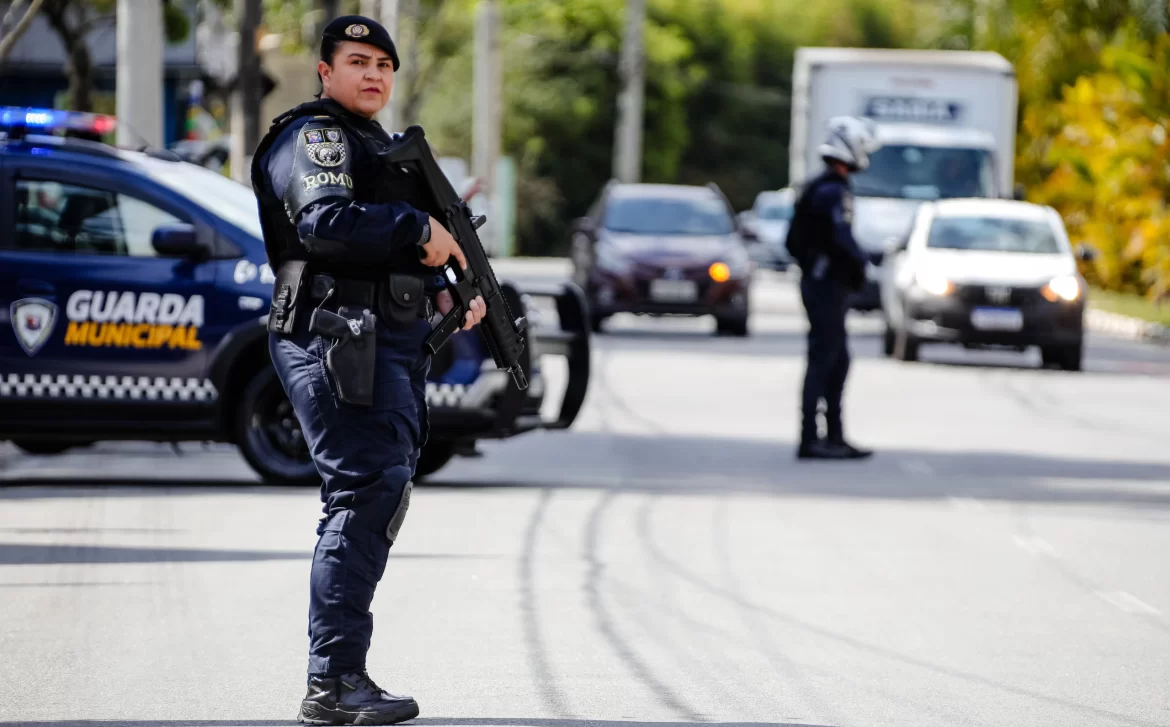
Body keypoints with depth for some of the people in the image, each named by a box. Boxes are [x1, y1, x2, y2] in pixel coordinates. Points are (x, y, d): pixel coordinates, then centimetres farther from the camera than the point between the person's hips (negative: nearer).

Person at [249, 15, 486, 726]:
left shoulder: (379, 145, 26)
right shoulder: (313, 138, -5)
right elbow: (325, 220, -24)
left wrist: (446, 292, 14)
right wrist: (419, 229, -20)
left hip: (393, 345, 11)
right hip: (338, 341, -10)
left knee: (381, 494, 11)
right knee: (371, 488, -18)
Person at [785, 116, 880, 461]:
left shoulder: (815, 188, 15)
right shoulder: (834, 192, -17)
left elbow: (793, 241, 21)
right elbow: (842, 240, -26)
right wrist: (860, 265, -10)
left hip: (815, 281, 10)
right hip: (830, 287, -10)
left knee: (839, 362, 14)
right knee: (822, 361, -7)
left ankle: (835, 438, 17)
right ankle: (809, 441, -5)